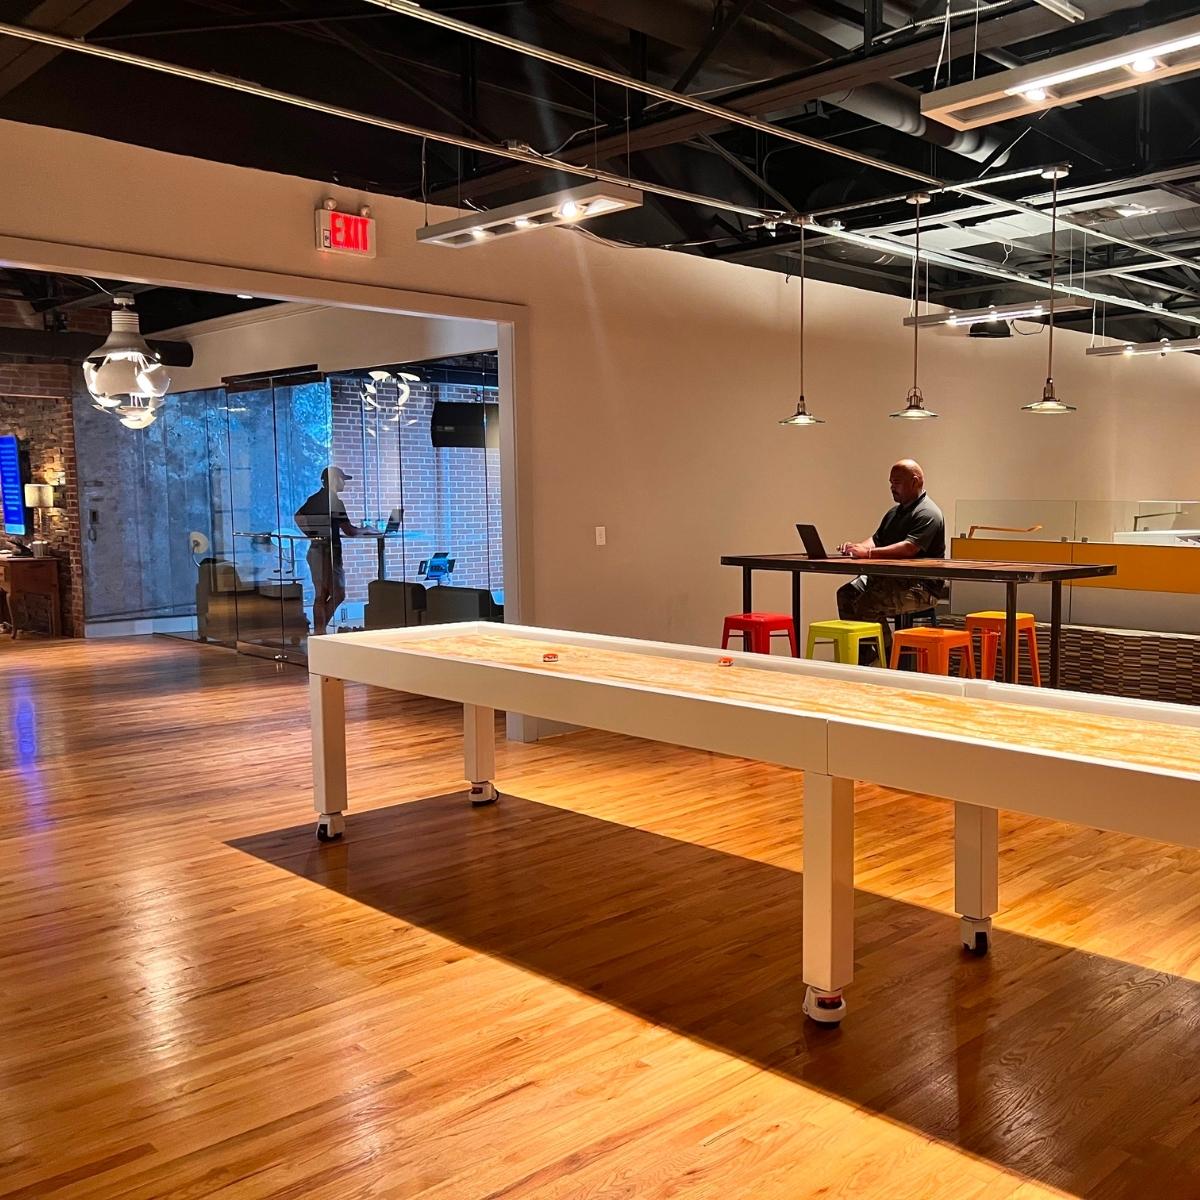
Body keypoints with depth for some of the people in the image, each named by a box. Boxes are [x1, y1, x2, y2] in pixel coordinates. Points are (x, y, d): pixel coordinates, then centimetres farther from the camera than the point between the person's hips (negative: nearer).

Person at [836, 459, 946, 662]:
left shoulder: (927, 513, -11)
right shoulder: (894, 512, 20)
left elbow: (909, 548, -25)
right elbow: (876, 540, 18)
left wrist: (868, 552, -30)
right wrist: (857, 547, -6)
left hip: (921, 586, -10)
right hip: (888, 577, 10)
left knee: (867, 604, -28)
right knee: (846, 594, -8)